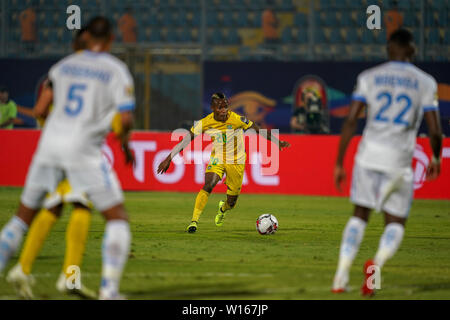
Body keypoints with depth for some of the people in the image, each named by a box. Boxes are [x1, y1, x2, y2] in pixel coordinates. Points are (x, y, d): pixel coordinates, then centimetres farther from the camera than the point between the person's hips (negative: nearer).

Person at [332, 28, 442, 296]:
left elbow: (350, 122, 0)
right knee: (396, 224, 10)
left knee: (360, 216, 18)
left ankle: (342, 275, 5)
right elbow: (435, 132, -1)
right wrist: (436, 159, 18)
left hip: (368, 155, 2)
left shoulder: (369, 77, 6)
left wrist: (339, 164, 5)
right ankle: (377, 263, -19)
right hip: (400, 161, -2)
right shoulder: (425, 83, 4)